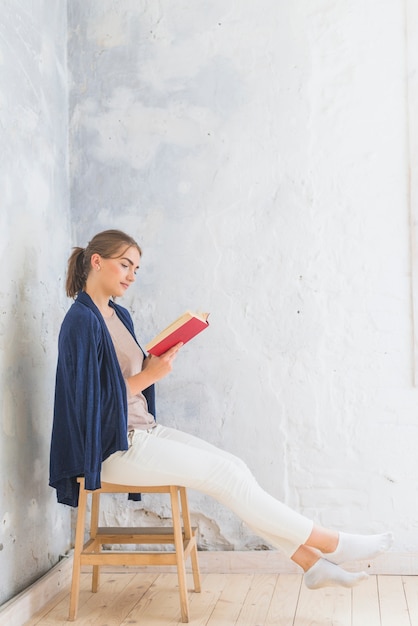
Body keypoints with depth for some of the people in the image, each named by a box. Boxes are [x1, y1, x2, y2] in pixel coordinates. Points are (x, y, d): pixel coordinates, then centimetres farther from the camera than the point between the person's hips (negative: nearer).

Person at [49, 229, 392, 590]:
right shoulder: (82, 321, -14)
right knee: (224, 473, -14)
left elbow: (132, 375, 12)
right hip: (114, 447, -9)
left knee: (234, 467, -5)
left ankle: (312, 563, -5)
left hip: (144, 431, 9)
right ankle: (331, 544, -6)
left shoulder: (119, 316, 14)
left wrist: (159, 360, -6)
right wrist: (150, 375, -19)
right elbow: (92, 399, -18)